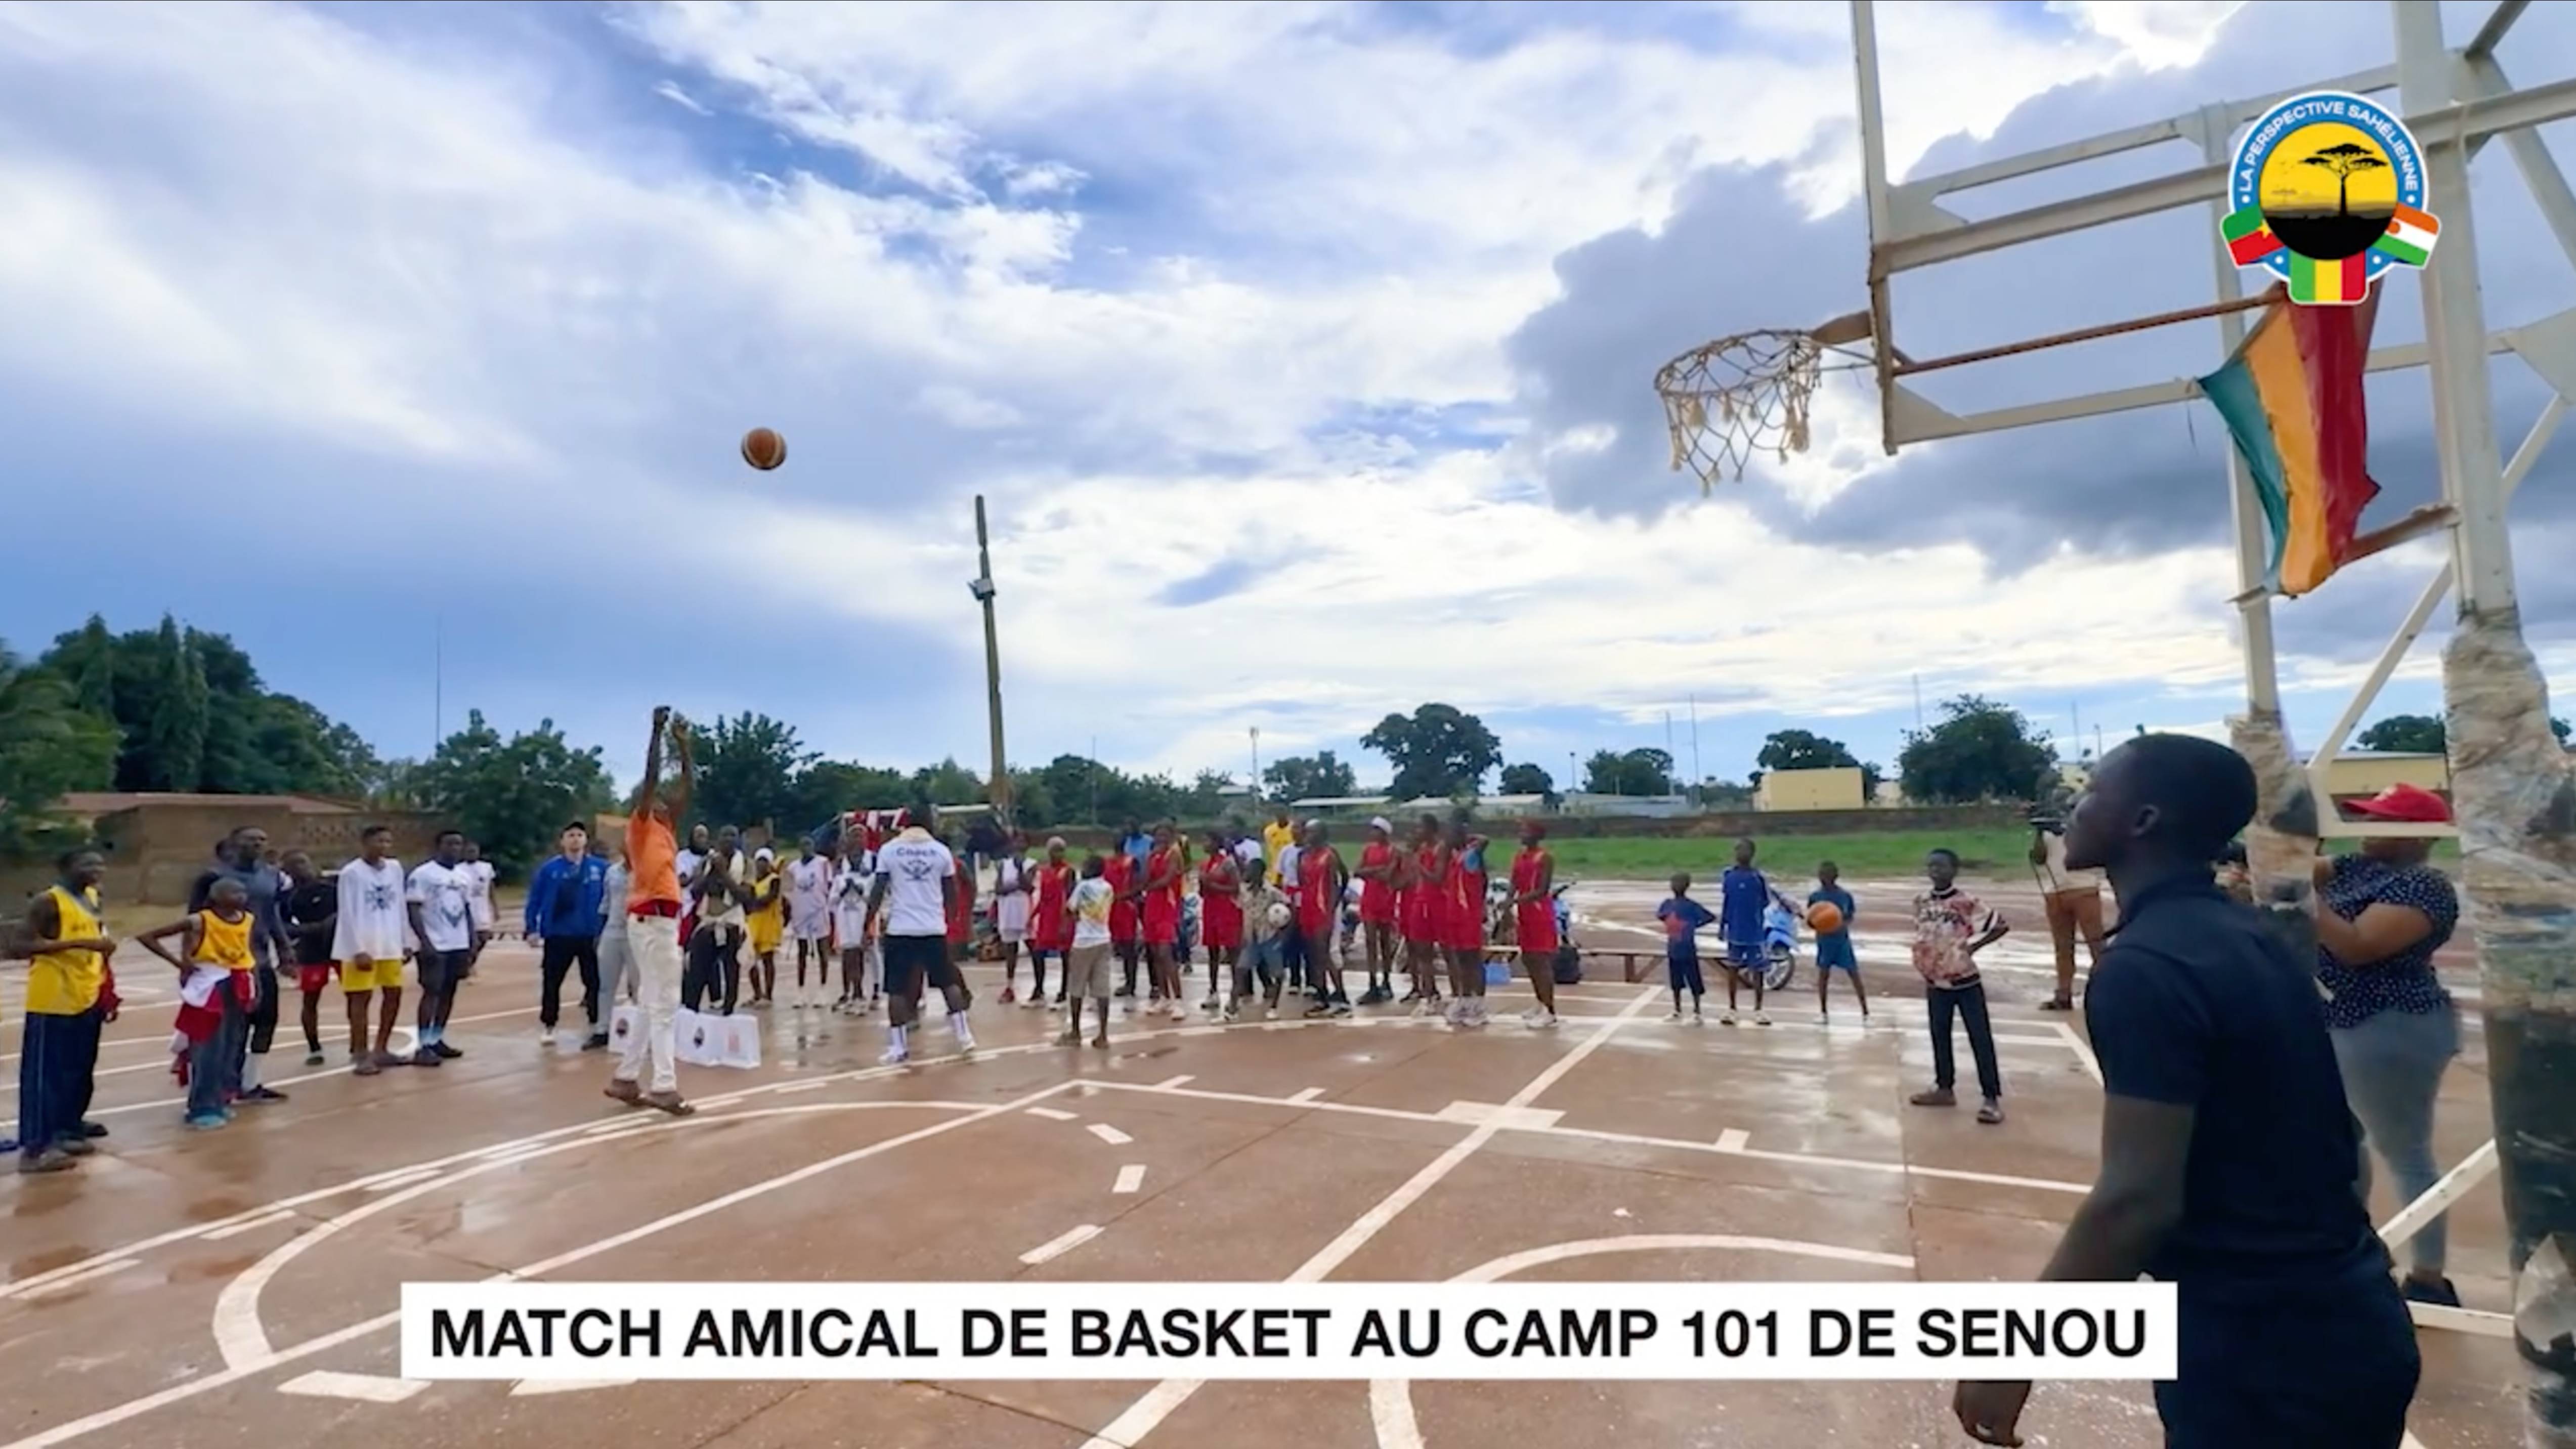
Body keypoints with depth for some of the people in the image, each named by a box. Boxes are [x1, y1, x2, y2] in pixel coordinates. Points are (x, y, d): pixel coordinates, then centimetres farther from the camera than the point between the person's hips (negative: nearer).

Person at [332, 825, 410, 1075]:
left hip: (390, 945, 6)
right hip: (362, 947, -6)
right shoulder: (351, 873, -11)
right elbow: (348, 915, -13)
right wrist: (359, 950, -17)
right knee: (361, 998, 0)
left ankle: (381, 1049, 22)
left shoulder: (395, 868, 7)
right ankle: (360, 1055, 8)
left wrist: (405, 942, 10)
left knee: (394, 994, 9)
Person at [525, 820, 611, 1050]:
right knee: (551, 982, 9)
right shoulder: (549, 868, -5)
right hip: (557, 935, 0)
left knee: (594, 981, 7)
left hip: (590, 935, 0)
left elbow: (608, 899, 0)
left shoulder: (600, 868, -5)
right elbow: (534, 900, -1)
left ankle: (598, 1029, 18)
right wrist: (532, 929, -5)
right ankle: (547, 1028, 25)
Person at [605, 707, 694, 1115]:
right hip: (651, 919, -9)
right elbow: (651, 777, -15)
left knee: (651, 1004, 13)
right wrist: (657, 732, -17)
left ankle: (625, 1079, 20)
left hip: (664, 919, 9)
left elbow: (686, 784, 16)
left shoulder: (664, 827, 15)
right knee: (664, 1005, -9)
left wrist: (683, 744, 13)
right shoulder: (640, 824, -5)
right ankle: (664, 1087, -9)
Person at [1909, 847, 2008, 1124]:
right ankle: (1945, 1088, 26)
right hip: (1937, 983, 6)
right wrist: (1927, 973, 12)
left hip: (1966, 982, -6)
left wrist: (1975, 945, -13)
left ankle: (1992, 1098, 2)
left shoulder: (1967, 902, -14)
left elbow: (2001, 925, -12)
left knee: (1981, 1040, -1)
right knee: (1939, 1037, 14)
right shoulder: (1921, 902, 3)